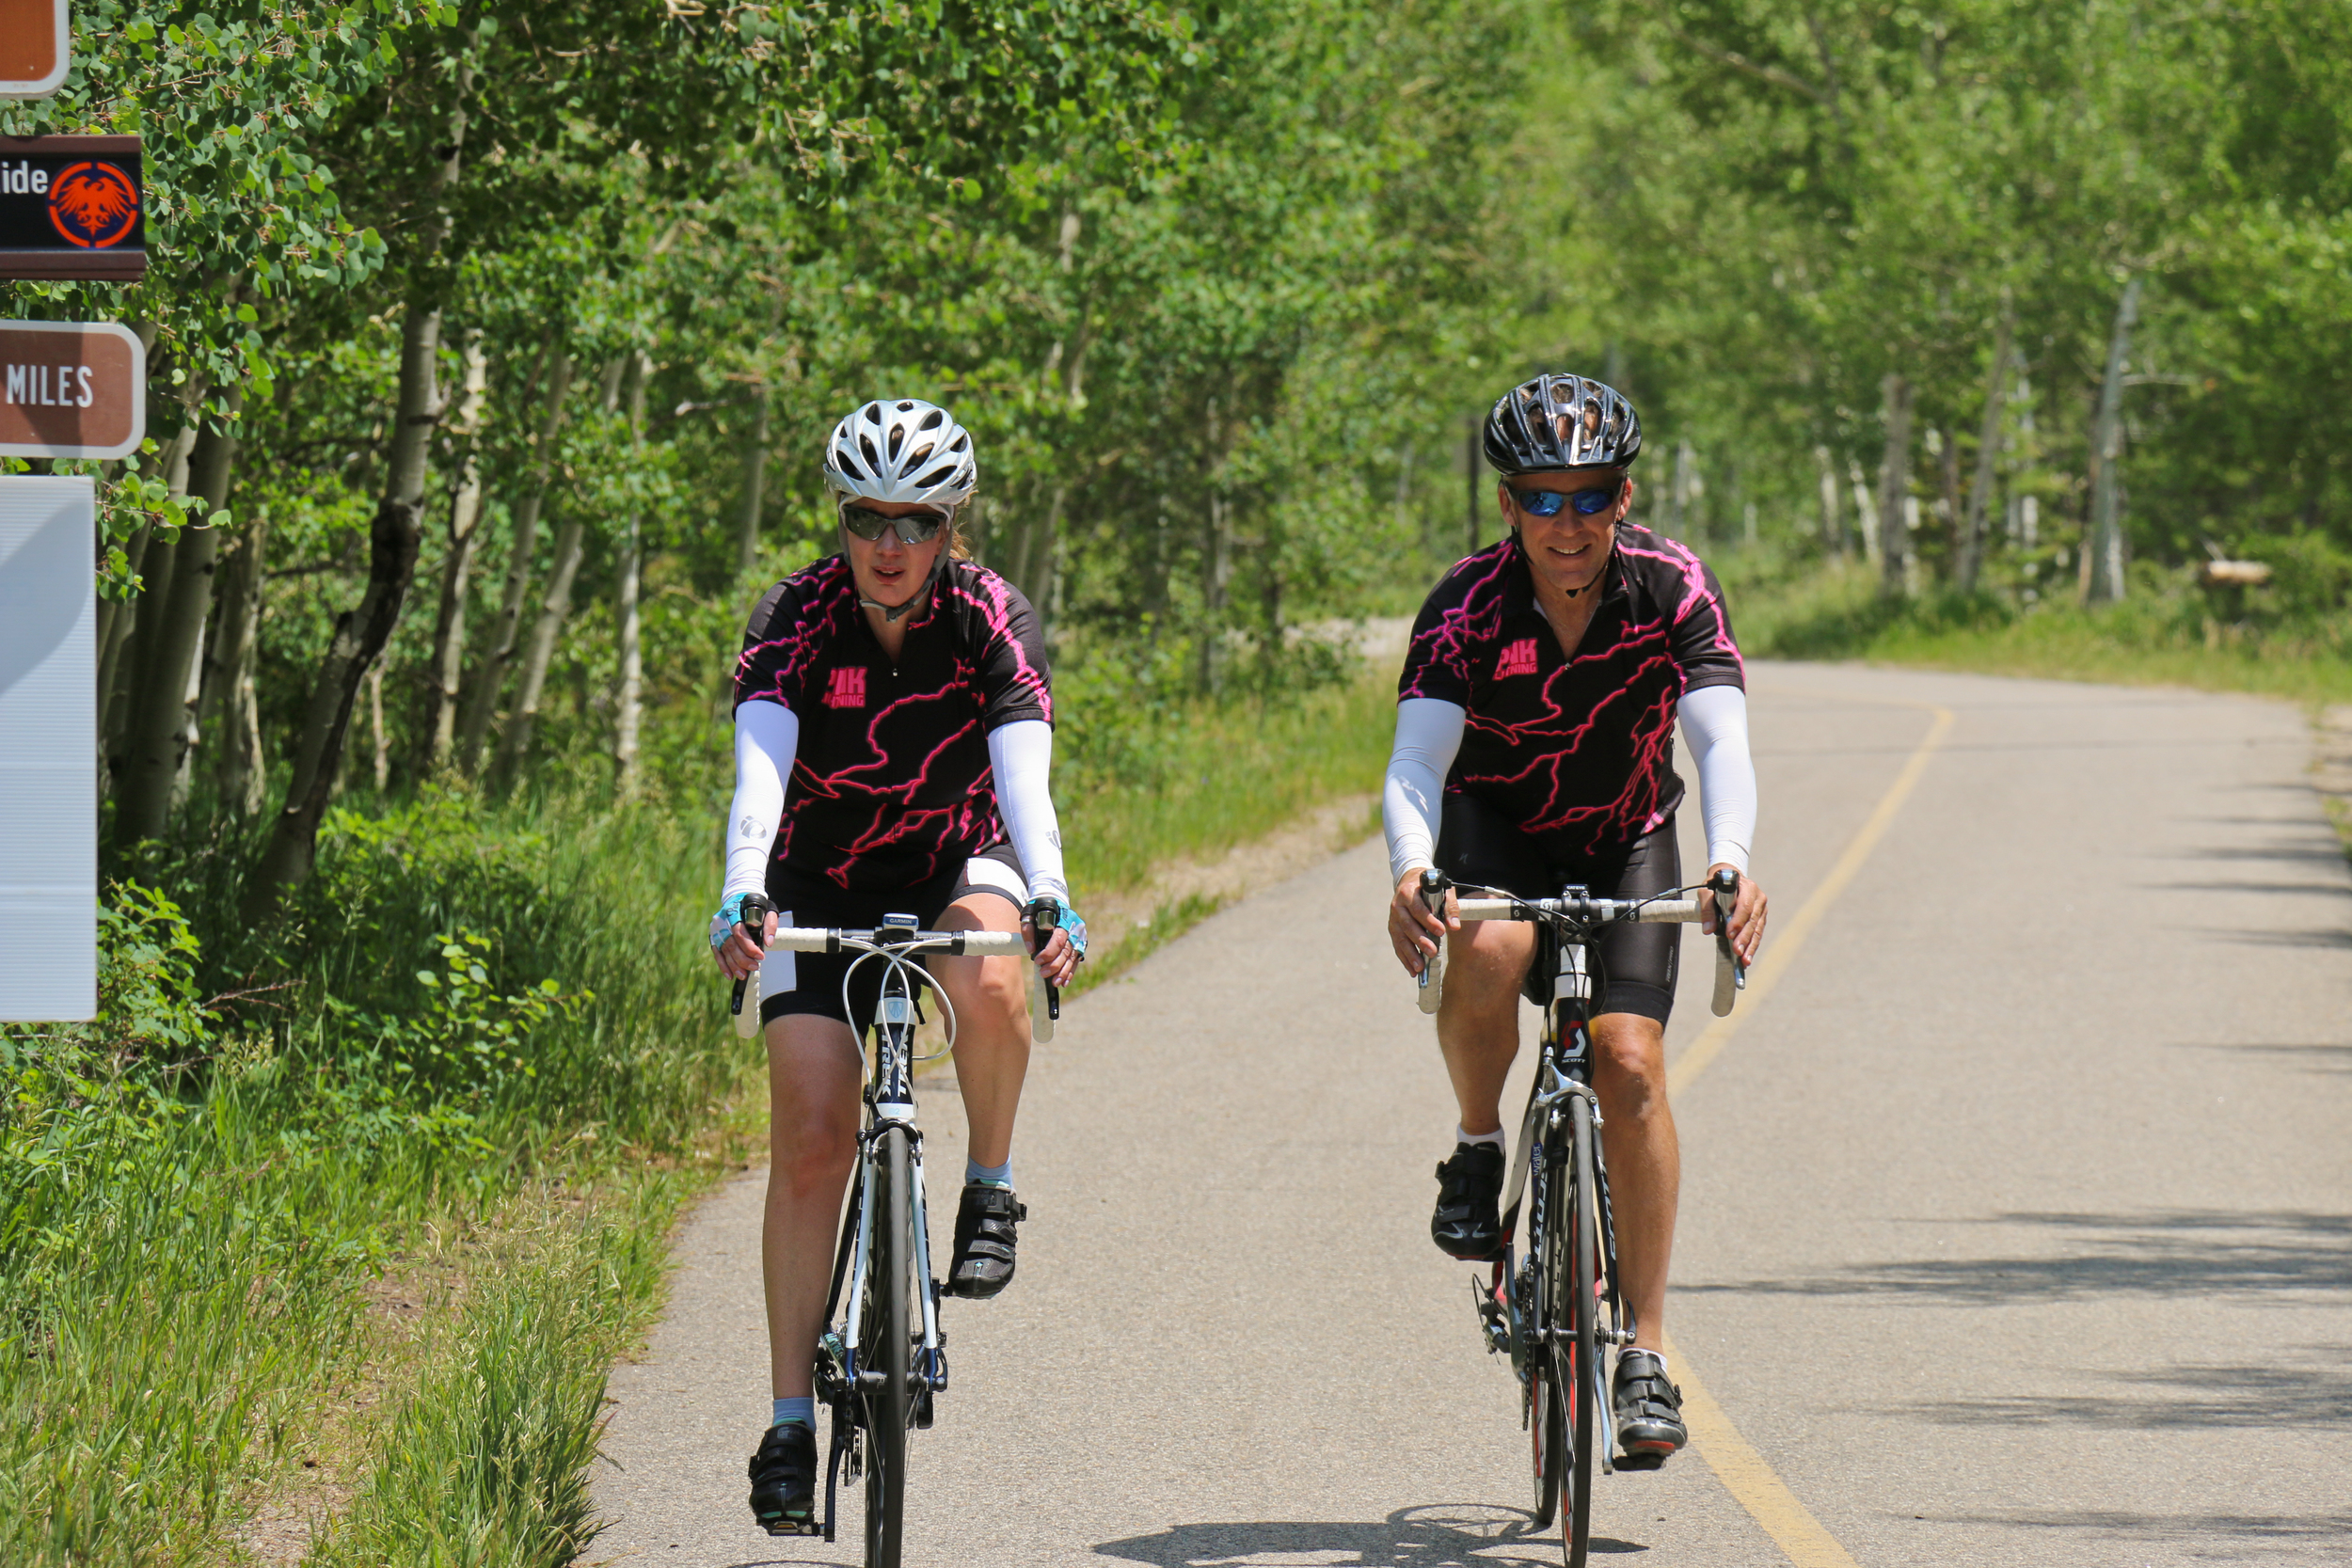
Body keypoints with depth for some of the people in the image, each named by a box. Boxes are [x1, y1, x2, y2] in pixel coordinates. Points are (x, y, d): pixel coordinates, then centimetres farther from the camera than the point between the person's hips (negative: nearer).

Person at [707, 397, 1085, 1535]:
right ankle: (791, 1420, -6)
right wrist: (741, 897, -50)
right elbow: (760, 768, -32)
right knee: (811, 1135, -12)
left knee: (990, 982, -36)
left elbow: (1024, 773, -31)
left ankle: (991, 1190, -9)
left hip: (954, 864, 0)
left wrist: (1050, 899, -48)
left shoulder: (992, 620, -18)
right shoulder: (797, 619, -19)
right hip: (824, 880, 0)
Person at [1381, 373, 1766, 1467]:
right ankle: (1478, 1150, -6)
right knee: (1484, 954, -35)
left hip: (1626, 843, 1)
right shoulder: (1470, 606, -24)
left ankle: (1646, 1352, -10)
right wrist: (1410, 873, -53)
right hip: (1496, 834, -1)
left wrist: (1731, 863, -51)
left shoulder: (1672, 588, -22)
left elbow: (1721, 739, -31)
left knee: (1628, 1062, -18)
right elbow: (1416, 762, -33)